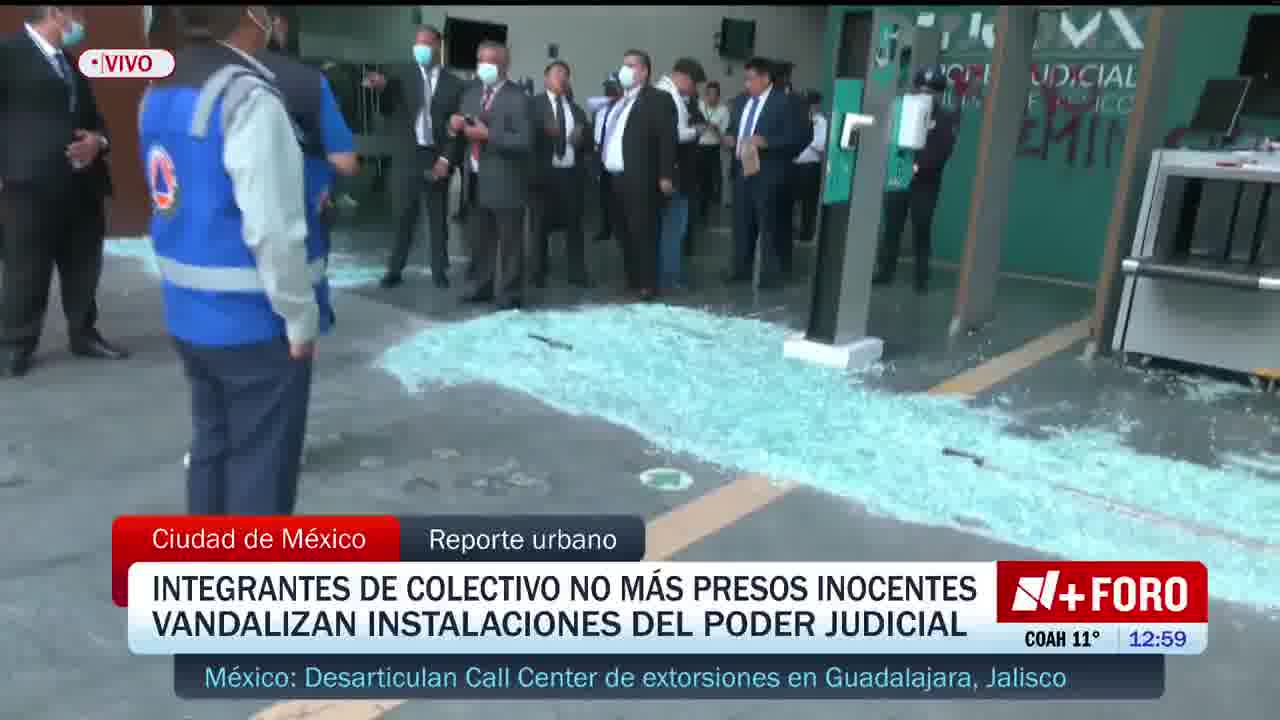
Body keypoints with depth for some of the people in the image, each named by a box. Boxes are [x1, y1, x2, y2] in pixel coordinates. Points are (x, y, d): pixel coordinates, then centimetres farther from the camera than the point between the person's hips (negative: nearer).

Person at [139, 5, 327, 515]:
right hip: (255, 322, -8)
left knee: (212, 445, 21)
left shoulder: (159, 92, 8)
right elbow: (273, 231, -22)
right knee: (261, 462, 4)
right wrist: (301, 316, -13)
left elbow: (193, 196, 12)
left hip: (188, 312, 9)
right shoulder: (250, 97, -19)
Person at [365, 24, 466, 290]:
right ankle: (395, 269, 10)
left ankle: (439, 270, 17)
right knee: (404, 216, 2)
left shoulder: (453, 83, 3)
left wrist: (446, 158, -8)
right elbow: (391, 112, -9)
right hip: (410, 157, 0)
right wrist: (382, 88, -29)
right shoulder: (403, 75, 2)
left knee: (438, 218, 8)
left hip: (438, 158, 0)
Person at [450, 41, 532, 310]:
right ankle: (483, 285, 30)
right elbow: (463, 130, 19)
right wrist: (456, 124, -5)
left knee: (509, 242, 4)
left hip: (504, 183, -7)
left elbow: (525, 141, -19)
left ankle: (510, 292, 15)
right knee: (479, 239, 16)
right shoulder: (472, 94, 13)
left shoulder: (517, 98, -10)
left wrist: (488, 134, -23)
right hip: (476, 180, 7)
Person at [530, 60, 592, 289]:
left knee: (574, 224, 5)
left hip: (572, 173, 3)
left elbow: (588, 143, 13)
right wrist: (545, 130, -26)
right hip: (545, 173, -3)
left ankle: (577, 273, 12)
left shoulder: (576, 109, 15)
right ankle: (539, 273, 16)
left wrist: (581, 137, -8)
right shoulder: (534, 104, 1)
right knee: (541, 225, 5)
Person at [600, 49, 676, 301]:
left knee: (643, 232, -5)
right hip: (616, 178, 8)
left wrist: (666, 176, -17)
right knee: (623, 232, 12)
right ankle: (631, 280, 23)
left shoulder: (658, 99, -4)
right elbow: (610, 137, 18)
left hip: (641, 179, -8)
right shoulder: (618, 100, 20)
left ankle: (648, 284, 3)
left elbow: (667, 138, -11)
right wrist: (602, 168, 11)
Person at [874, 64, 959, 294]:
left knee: (921, 232, 3)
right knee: (891, 227, 6)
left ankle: (922, 278, 11)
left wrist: (919, 166, -25)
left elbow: (942, 150, -10)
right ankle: (885, 271, 17)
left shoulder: (948, 117, 2)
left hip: (925, 183, -2)